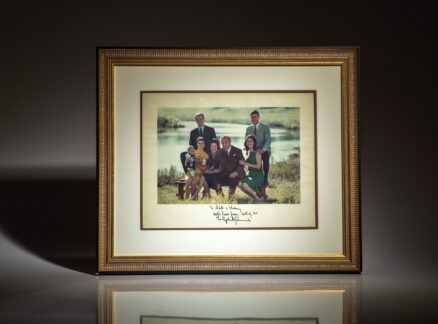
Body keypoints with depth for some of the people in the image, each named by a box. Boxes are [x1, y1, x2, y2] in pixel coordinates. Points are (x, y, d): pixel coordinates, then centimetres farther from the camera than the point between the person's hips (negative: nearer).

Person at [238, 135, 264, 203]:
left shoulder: (257, 153, -9)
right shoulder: (248, 152, 13)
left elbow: (258, 166, -15)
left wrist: (246, 163, -15)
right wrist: (243, 162, -1)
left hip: (258, 176, -7)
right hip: (250, 175, 7)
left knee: (245, 185, -28)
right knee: (240, 184, -19)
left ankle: (258, 198, -6)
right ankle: (254, 198, -1)